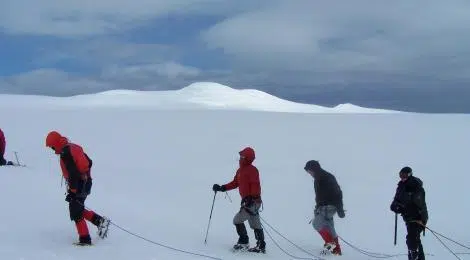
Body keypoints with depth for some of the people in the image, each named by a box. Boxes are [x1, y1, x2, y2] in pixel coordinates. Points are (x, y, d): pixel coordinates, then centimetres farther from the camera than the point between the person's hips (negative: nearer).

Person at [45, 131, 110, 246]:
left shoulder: (65, 153, -19)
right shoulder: (74, 147, 10)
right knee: (78, 209, 20)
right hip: (86, 182, 9)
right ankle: (100, 220, 14)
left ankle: (85, 239, -1)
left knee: (75, 214, -1)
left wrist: (72, 191, -22)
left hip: (79, 185, -9)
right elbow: (89, 162, 18)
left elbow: (73, 174, -24)